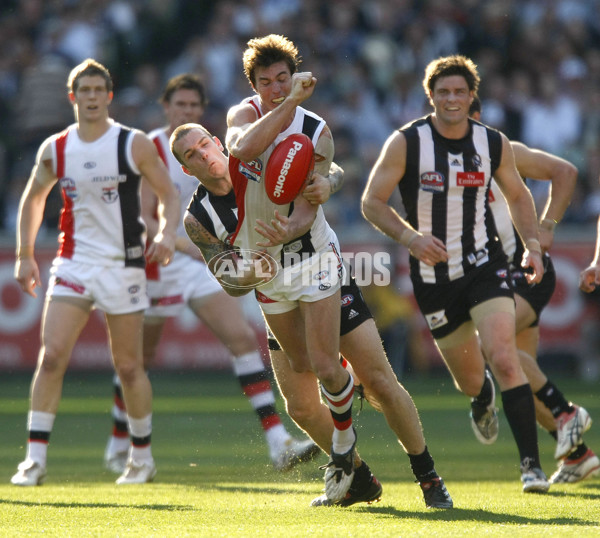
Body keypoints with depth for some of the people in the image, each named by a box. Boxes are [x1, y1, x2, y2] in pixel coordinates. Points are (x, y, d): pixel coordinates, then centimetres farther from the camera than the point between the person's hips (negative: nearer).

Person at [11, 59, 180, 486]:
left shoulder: (134, 145, -5)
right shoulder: (54, 150, 3)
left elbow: (169, 195, 0)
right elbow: (33, 199, 18)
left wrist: (166, 234, -19)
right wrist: (25, 255, 13)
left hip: (123, 265, -2)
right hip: (73, 262, 2)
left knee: (129, 366, 4)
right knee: (51, 356, -12)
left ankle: (143, 458, 21)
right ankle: (35, 459, -10)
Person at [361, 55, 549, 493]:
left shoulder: (494, 144, 0)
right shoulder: (406, 143, -8)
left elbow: (518, 195, 16)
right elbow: (372, 201, -5)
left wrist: (532, 245, 1)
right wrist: (410, 237, -21)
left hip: (485, 265, 0)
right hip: (433, 275, 0)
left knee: (504, 358, -23)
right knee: (470, 382, 8)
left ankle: (531, 463, -21)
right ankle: (481, 403, 49)